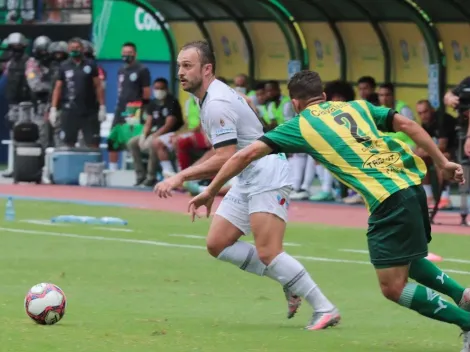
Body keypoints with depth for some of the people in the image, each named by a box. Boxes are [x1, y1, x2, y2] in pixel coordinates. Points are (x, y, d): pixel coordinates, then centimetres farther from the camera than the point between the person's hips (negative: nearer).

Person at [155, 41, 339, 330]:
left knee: (267, 253, -18)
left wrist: (181, 177, -24)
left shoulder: (217, 104, -19)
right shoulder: (214, 96, 12)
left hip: (267, 174, -11)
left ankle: (325, 310, -12)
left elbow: (226, 159, -25)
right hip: (247, 179, 11)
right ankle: (289, 282, 11)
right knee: (218, 244, 5)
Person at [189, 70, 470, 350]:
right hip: (411, 182, 7)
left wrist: (211, 191, 16)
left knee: (393, 287, -2)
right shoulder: (357, 106, 22)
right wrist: (443, 162, 15)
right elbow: (407, 124, 12)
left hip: (388, 198, -7)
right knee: (405, 259, 32)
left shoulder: (300, 125, 11)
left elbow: (248, 154, 9)